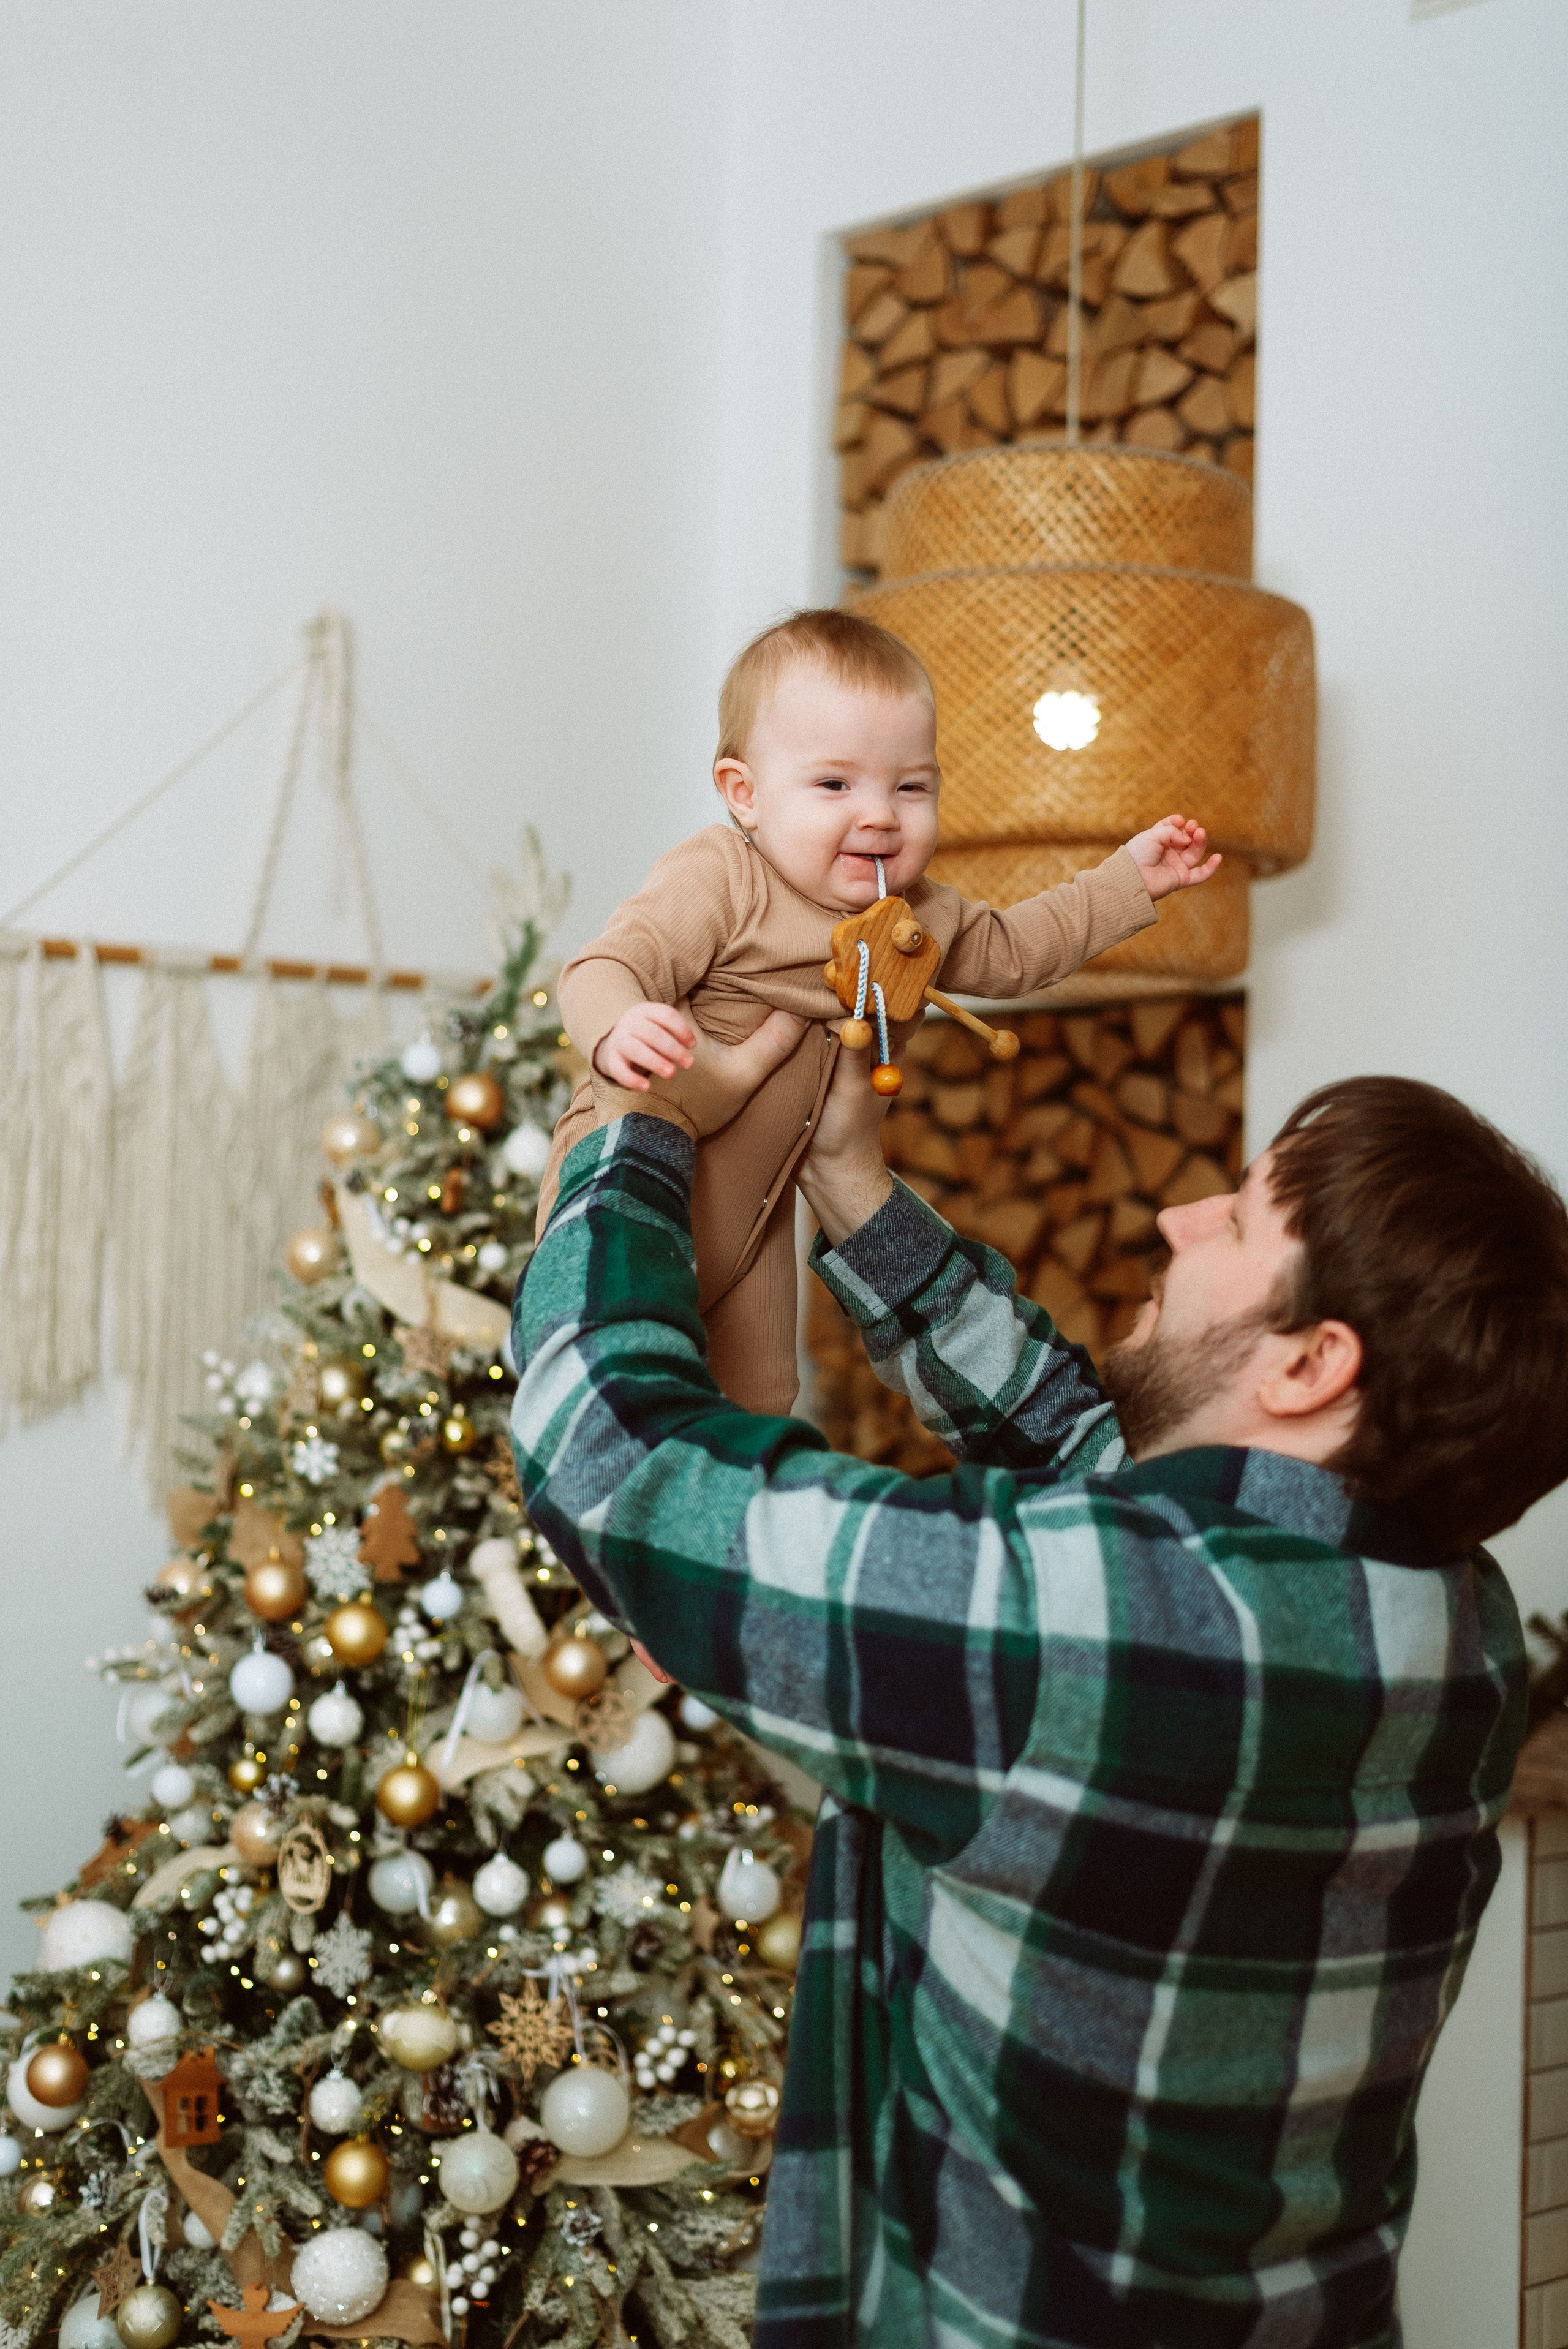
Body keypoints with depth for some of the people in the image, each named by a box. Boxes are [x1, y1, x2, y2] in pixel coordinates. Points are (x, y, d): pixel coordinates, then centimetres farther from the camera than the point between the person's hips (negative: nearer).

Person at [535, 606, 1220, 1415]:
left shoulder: (914, 915, 3)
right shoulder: (716, 885, -21)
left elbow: (1009, 951, 20)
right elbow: (605, 968, -30)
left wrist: (1129, 880, 15)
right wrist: (617, 1032, -54)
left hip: (757, 1208, 7)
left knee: (755, 1398, 15)